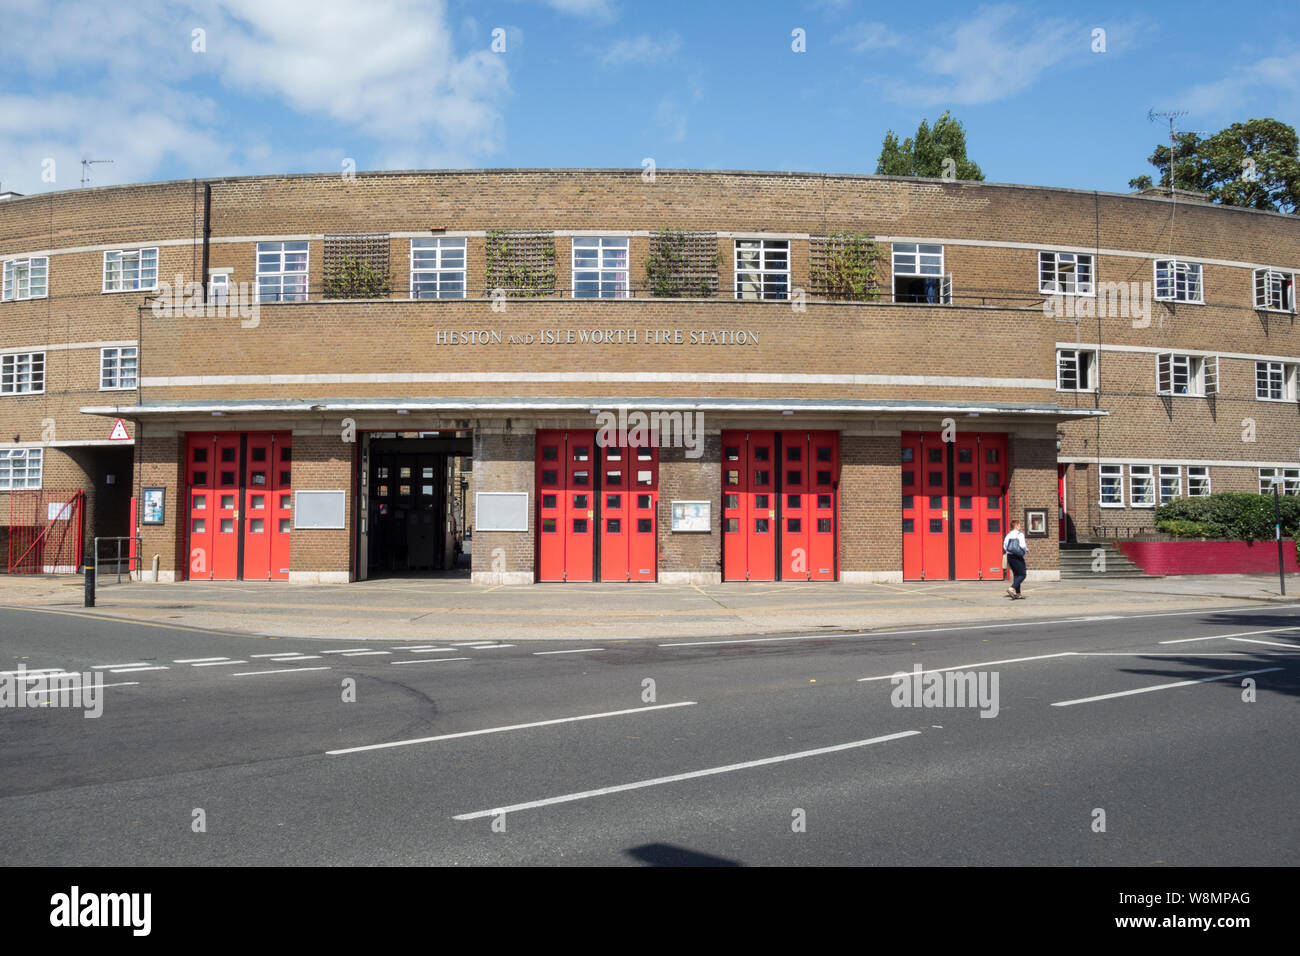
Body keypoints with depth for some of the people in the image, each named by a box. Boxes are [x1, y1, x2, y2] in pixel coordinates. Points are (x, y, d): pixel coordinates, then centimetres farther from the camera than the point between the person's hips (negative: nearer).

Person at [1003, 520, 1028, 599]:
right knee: (1022, 575, -2)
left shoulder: (1008, 535, 7)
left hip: (1009, 556, 7)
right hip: (1018, 557, -7)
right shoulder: (1020, 534, -9)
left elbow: (1004, 546, 5)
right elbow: (1022, 545, -17)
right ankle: (1012, 588, -21)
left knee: (1016, 574, 15)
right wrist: (1026, 549, 2)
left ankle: (1018, 593, 14)